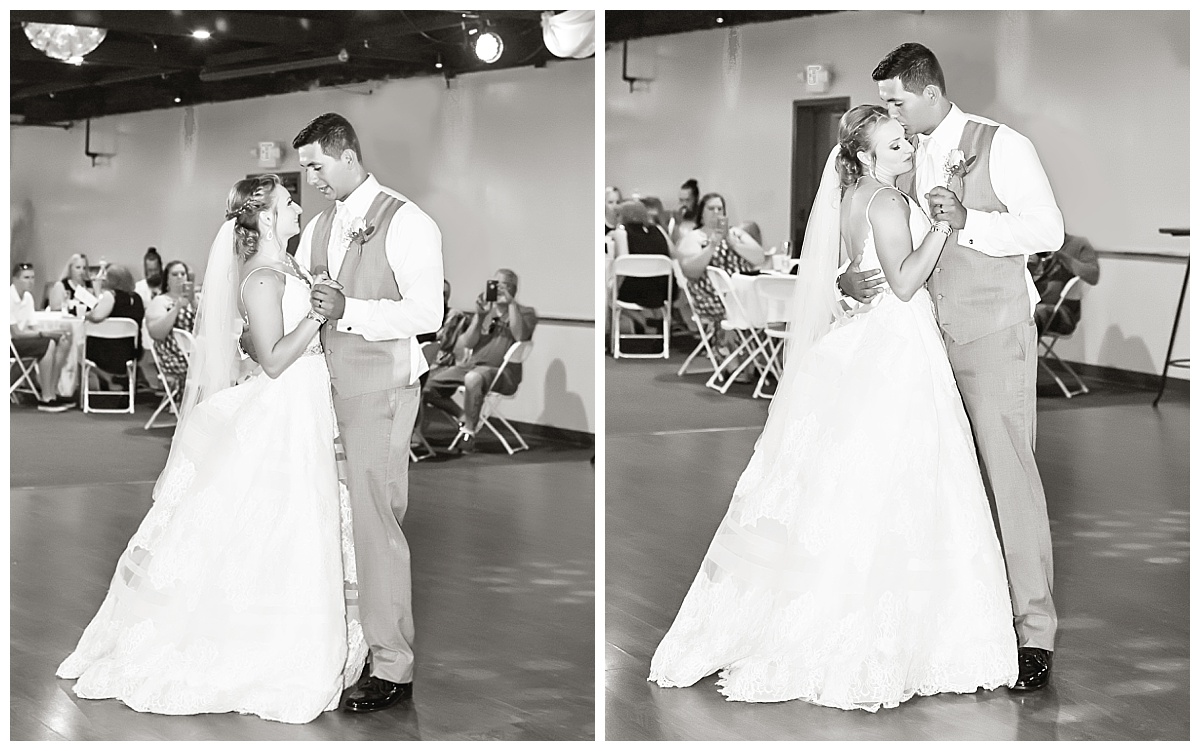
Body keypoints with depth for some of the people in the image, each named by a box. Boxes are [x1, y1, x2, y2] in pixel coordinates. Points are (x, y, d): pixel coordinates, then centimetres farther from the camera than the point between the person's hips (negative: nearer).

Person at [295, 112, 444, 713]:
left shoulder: (405, 222, -8)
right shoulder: (319, 227, 15)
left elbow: (427, 312, -16)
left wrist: (348, 310, -24)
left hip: (380, 392, -7)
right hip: (331, 388, 7)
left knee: (376, 524, -6)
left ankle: (393, 668, 1)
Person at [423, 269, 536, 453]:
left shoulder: (525, 312, 7)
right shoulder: (485, 311, 20)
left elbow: (520, 336, -16)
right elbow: (468, 343, 9)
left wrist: (511, 303, -15)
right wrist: (480, 316, -5)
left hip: (501, 372, -6)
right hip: (471, 365, 6)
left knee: (473, 378, -41)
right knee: (428, 385, -8)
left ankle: (469, 431, -23)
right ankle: (463, 417, 11)